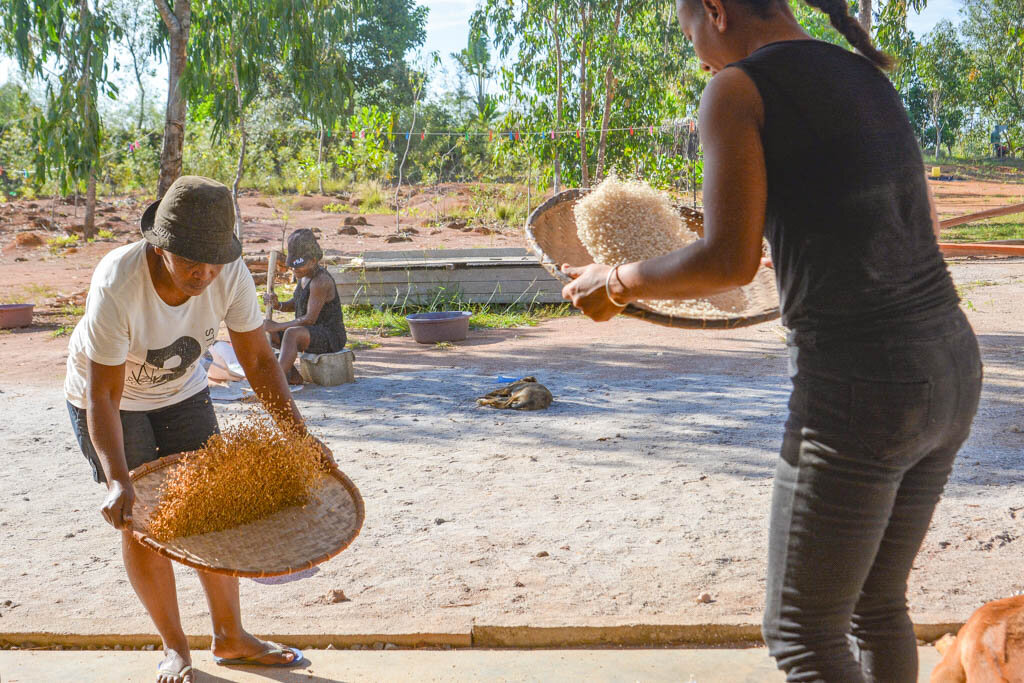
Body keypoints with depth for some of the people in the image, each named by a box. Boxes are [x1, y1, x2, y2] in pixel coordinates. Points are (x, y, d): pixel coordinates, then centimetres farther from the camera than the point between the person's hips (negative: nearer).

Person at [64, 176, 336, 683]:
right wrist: (118, 482, -44)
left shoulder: (230, 275, -26)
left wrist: (299, 435, -24)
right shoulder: (116, 286, -37)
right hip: (109, 399, -4)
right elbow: (103, 398, -34)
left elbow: (259, 360, -16)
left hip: (181, 393, 4)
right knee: (140, 521, -4)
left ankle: (230, 637, 17)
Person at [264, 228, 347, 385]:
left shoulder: (320, 281, -22)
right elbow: (295, 304, 18)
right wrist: (277, 304, -3)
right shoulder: (303, 276, 7)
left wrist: (277, 326, -22)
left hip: (330, 338, -10)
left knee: (291, 334, -37)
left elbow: (310, 319, -24)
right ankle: (293, 376, -4)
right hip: (309, 333, 10)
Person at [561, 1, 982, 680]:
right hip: (951, 368, 8)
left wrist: (617, 284, 1)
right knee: (877, 605, 24)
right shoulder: (866, 76, 16)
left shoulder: (736, 89, -8)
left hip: (860, 389, -8)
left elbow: (730, 262, -15)